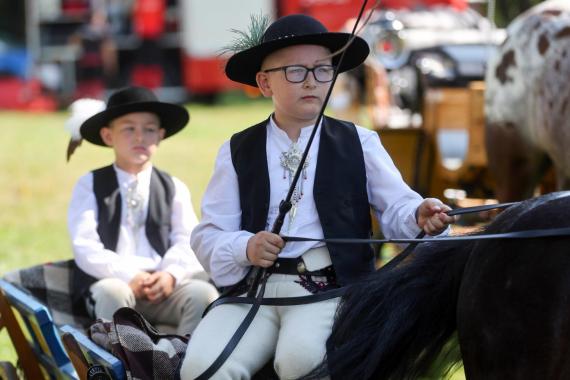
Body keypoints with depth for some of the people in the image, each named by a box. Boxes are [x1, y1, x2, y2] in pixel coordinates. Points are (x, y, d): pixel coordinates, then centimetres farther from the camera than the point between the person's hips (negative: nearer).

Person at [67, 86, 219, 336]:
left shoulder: (174, 188, 18)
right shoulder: (90, 186, 10)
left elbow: (187, 243, 6)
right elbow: (85, 248, -2)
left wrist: (171, 274, -16)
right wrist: (128, 276, -17)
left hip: (163, 287, 2)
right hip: (112, 280, -2)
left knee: (203, 293, -28)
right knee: (112, 291, -37)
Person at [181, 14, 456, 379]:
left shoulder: (359, 142, 13)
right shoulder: (237, 151, 13)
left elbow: (396, 206, 3)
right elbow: (208, 235, 9)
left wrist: (420, 215, -21)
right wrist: (245, 247, -14)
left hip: (333, 288, -1)